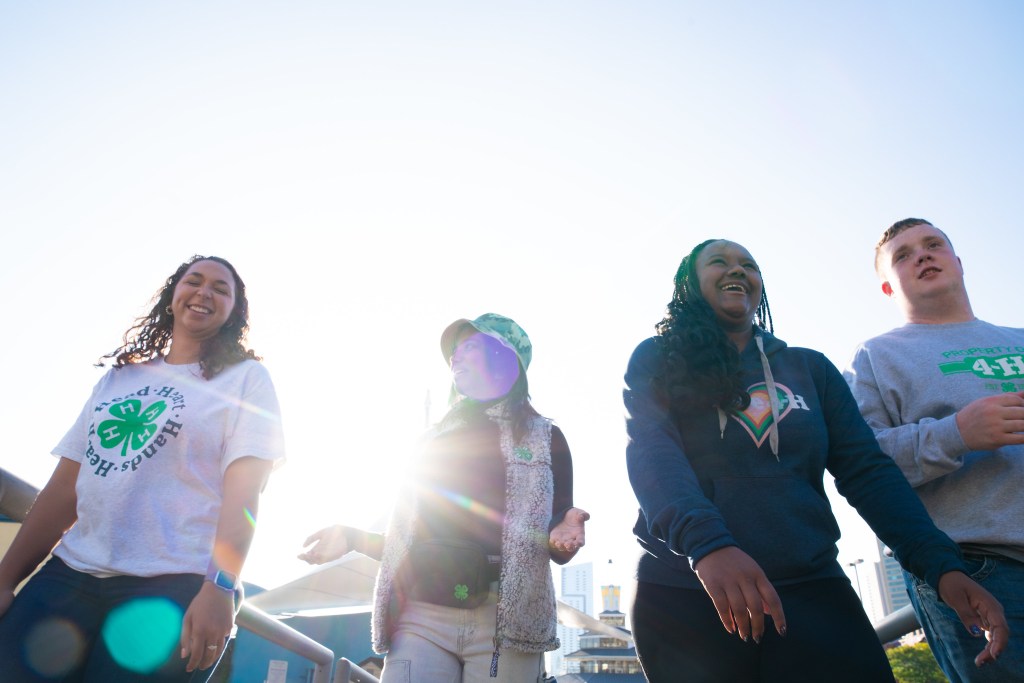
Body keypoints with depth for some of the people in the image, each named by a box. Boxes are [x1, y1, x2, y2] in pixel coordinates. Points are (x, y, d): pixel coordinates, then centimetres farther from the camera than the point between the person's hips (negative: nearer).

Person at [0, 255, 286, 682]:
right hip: (69, 574, 5)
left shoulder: (246, 378, 1)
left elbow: (244, 486, -11)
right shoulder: (118, 377, 16)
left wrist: (220, 586, -21)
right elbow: (65, 486, 14)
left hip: (173, 587, -4)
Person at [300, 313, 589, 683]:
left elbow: (559, 548, 4)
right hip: (422, 617, 3)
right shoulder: (435, 440, 19)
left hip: (505, 621, -2)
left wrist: (561, 537, -19)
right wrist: (353, 537, 4)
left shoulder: (545, 438, 8)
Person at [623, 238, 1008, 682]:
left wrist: (942, 565, -9)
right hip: (683, 597, -2)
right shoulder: (656, 362, 3)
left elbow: (866, 471, 6)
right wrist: (706, 543, -32)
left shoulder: (809, 367, 13)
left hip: (813, 592, 3)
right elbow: (651, 452, -14)